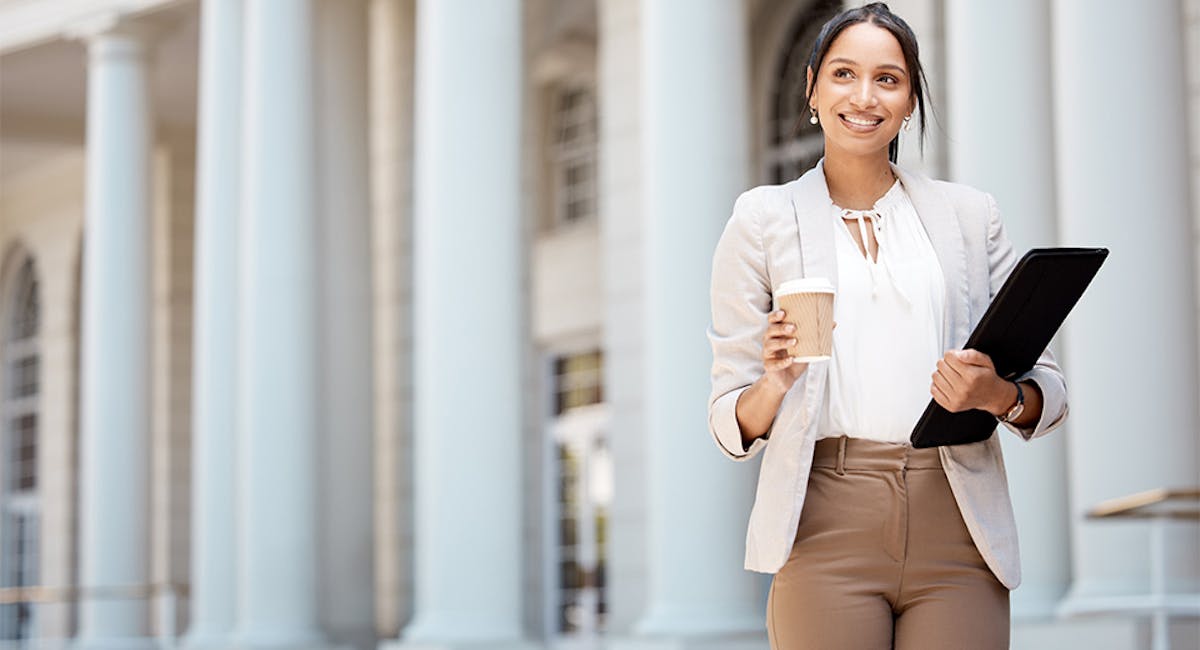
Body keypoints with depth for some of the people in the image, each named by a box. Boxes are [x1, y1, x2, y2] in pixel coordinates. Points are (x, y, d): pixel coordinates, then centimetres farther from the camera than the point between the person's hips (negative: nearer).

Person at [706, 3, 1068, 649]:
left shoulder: (970, 215, 15)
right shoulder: (763, 220, 10)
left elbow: (1049, 390, 13)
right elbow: (732, 426, 7)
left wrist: (1000, 396, -9)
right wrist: (775, 382, -14)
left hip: (957, 529, 2)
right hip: (827, 529, -1)